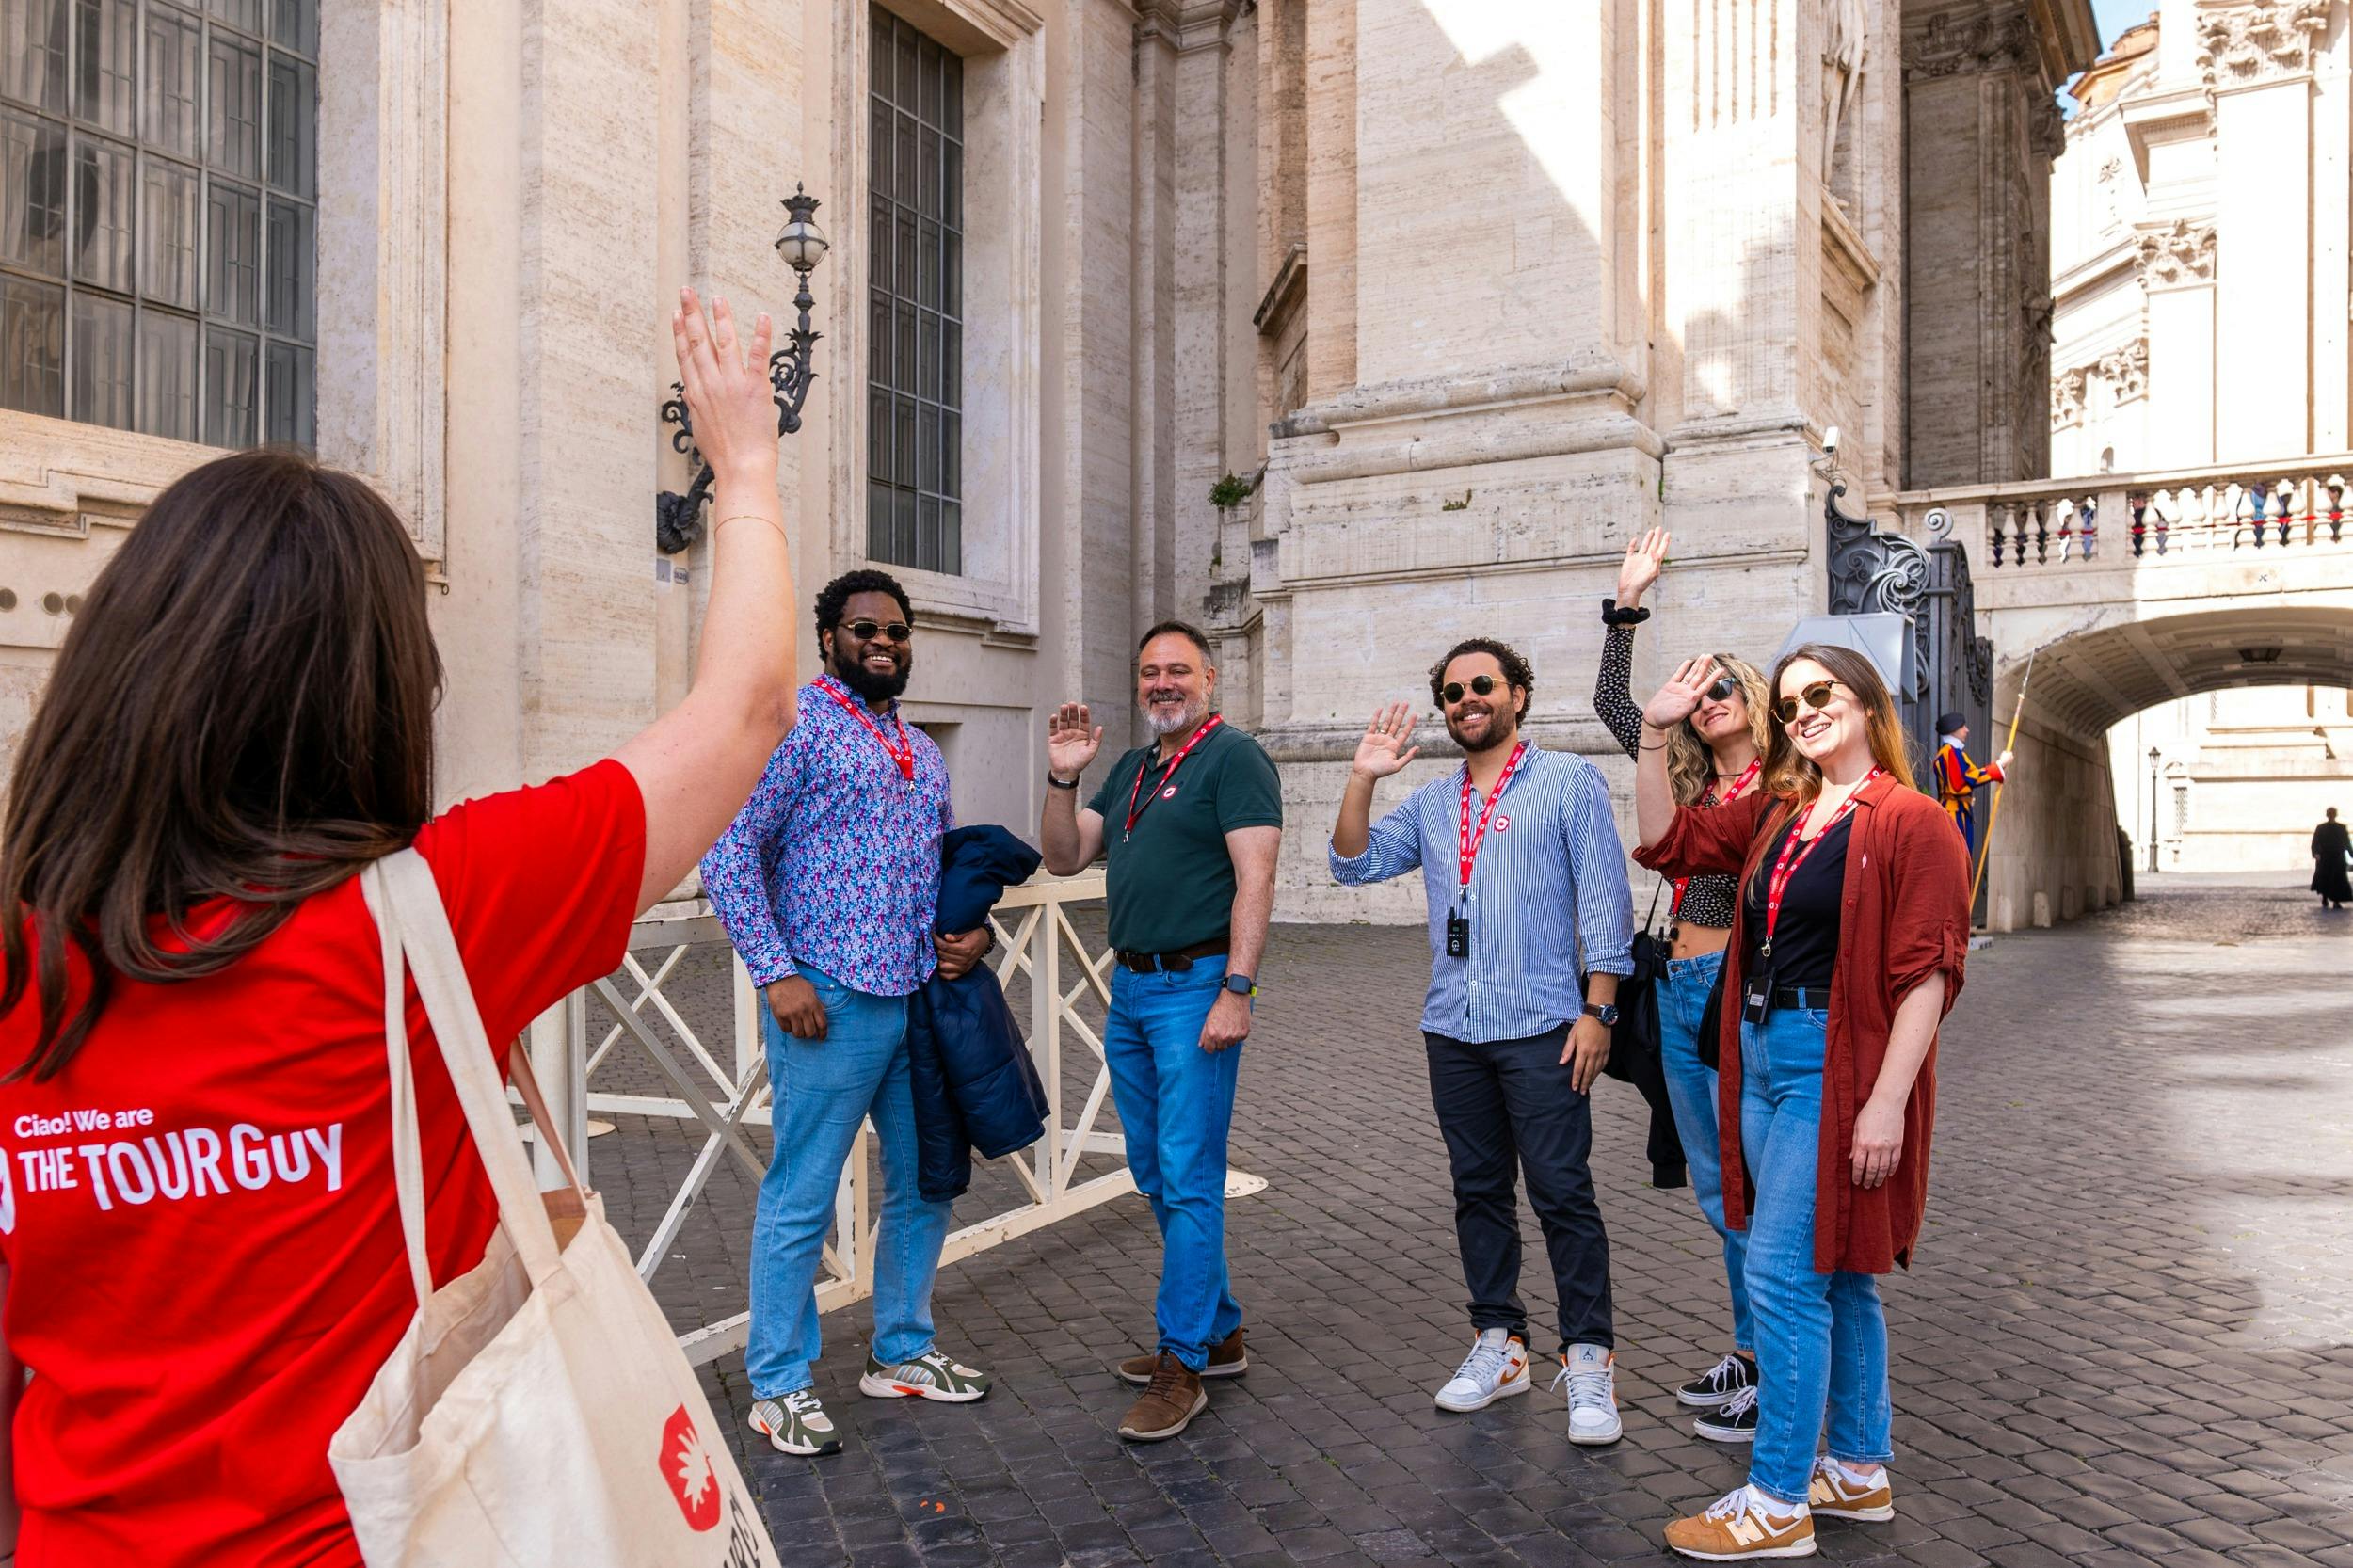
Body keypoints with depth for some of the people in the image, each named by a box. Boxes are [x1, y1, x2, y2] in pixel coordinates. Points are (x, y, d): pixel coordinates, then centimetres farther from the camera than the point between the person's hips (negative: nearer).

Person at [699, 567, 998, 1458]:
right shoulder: (794, 725, -5)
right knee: (802, 1199, 1)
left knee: (925, 1184, 16)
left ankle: (901, 1352, 32)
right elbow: (728, 854, -11)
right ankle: (779, 1386, 16)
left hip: (923, 1000, 8)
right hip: (833, 1004, -8)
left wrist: (975, 929, 5)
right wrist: (776, 973, -16)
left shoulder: (920, 750, 17)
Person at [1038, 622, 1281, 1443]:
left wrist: (1235, 990, -23)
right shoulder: (1132, 768, 17)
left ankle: (1183, 1364, 4)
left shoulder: (1234, 757, -8)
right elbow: (1064, 858, 16)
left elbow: (1255, 880, -16)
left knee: (1189, 1178, -5)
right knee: (1156, 1175, 15)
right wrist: (1063, 776, 1)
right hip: (1130, 985, 9)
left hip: (1195, 988, -9)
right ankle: (1219, 1332, 28)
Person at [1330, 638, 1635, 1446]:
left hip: (1542, 1029, -5)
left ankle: (1588, 1359, 7)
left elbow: (1605, 900, -4)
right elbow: (1354, 865, 9)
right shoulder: (1432, 802, 15)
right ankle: (1498, 1344, 24)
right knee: (1479, 1191, 12)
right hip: (1453, 1030, 5)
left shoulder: (1568, 781, 0)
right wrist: (1363, 778, -1)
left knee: (1562, 1192, -4)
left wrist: (1598, 1009, -11)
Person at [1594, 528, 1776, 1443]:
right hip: (1680, 990, 7)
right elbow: (1613, 704, 17)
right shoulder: (1690, 782, 13)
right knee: (1715, 1188, 14)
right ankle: (1747, 1356, 27)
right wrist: (1627, 606, 14)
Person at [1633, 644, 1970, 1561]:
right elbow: (1666, 841, 16)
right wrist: (1655, 733, 8)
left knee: (1782, 1272, -6)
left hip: (1835, 1066, -8)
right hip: (1762, 1057, 8)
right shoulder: (1774, 813, 11)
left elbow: (1925, 974, -15)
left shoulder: (1909, 821, -11)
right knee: (1834, 1274, 17)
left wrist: (1886, 1103, -20)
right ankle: (1859, 1474, 31)